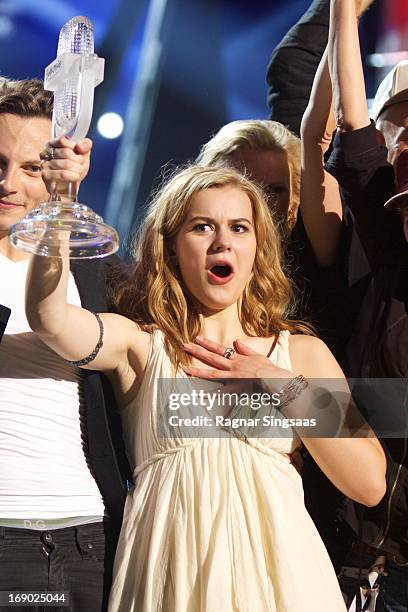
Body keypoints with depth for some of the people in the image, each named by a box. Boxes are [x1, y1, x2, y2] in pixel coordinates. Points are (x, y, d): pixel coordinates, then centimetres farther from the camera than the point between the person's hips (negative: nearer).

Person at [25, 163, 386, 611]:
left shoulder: (302, 353, 9)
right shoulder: (139, 343, 4)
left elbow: (370, 485, 1)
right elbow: (50, 319, -16)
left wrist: (286, 388, -6)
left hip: (273, 562, 2)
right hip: (172, 567, -1)